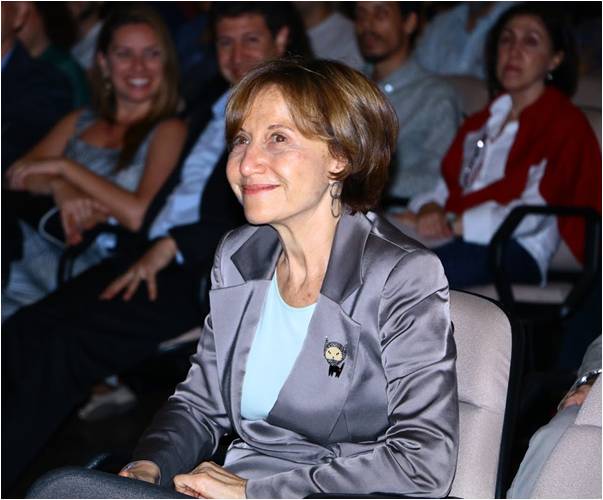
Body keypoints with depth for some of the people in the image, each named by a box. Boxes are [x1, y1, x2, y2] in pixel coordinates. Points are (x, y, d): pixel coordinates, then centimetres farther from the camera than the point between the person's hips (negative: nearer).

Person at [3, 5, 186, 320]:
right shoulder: (81, 122, 23)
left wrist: (64, 168, -7)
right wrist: (60, 188, -11)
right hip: (32, 241, 6)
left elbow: (139, 214, -10)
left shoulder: (168, 131, 4)